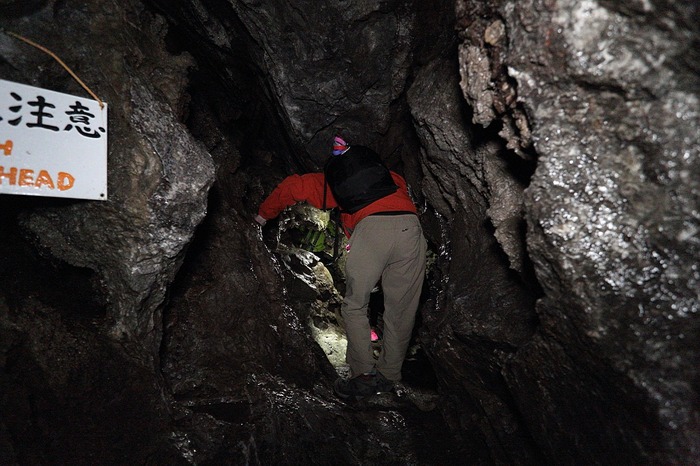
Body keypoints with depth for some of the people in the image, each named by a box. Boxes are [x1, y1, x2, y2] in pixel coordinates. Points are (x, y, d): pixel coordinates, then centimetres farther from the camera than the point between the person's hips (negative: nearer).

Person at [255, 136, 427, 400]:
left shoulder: (331, 179, 31)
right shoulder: (391, 177, 39)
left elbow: (293, 186, 29)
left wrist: (265, 214, 44)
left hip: (371, 227, -3)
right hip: (410, 227, 4)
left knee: (354, 307, 13)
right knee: (401, 311, 13)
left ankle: (364, 376, 10)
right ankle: (388, 376, 22)